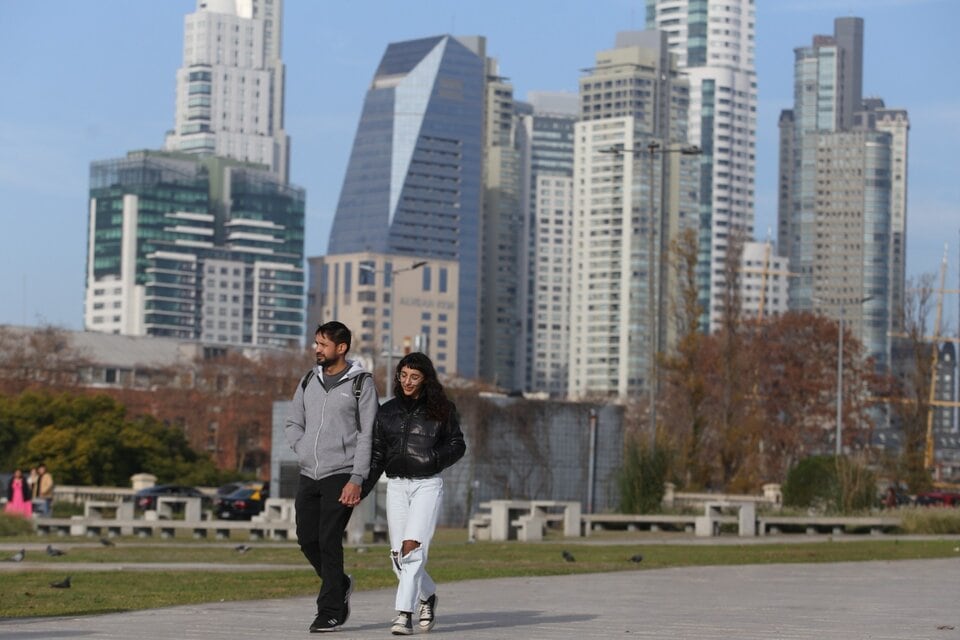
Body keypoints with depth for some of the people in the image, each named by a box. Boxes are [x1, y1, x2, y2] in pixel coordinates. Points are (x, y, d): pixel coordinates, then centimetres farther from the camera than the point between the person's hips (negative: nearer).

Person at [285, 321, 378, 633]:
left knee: (329, 542, -8)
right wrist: (306, 452, 2)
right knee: (307, 539, 6)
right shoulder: (309, 381, 11)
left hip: (341, 476, -6)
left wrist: (357, 480, -15)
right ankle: (340, 585, 29)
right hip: (308, 476, 6)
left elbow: (367, 435, -9)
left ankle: (330, 612, -1)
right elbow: (293, 423, 19)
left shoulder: (361, 383, -5)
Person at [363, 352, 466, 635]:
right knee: (398, 556, 1)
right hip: (396, 485, 4)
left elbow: (457, 445, 7)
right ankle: (427, 594, 28)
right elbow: (376, 453, 12)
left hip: (427, 485, -4)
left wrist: (434, 459, -11)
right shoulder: (388, 410, 10)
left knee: (412, 548, -18)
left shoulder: (441, 410, 2)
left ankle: (404, 613, -19)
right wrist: (362, 488, 3)